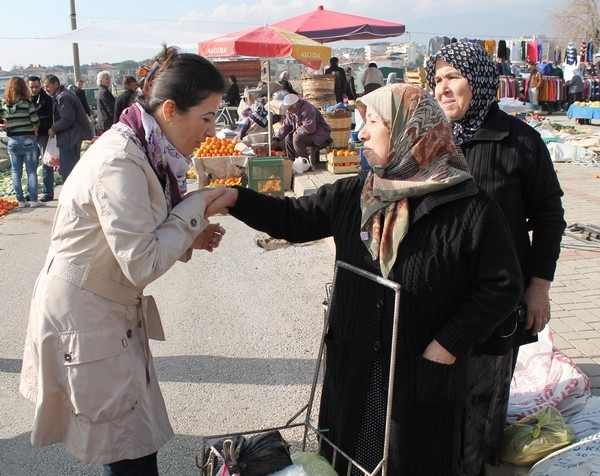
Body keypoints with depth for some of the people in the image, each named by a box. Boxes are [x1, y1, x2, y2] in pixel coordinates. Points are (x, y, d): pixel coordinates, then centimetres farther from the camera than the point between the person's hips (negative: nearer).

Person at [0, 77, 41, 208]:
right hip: (28, 140, -3)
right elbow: (36, 122, -8)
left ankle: (21, 201, 13)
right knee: (31, 171, 4)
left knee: (16, 172, 9)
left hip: (12, 141, 3)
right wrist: (34, 127, 12)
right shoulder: (26, 103, -11)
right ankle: (33, 200, 6)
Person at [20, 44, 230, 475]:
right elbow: (142, 264, -26)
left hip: (113, 315, 9)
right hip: (83, 322, -9)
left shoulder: (146, 152, 4)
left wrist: (190, 237, -5)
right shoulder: (119, 163, -25)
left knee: (139, 440, 15)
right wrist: (197, 205, -18)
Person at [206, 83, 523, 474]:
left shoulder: (469, 209, -15)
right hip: (353, 368, 5)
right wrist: (235, 199, -8)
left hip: (423, 373, -4)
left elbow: (502, 285, -11)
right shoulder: (352, 194, 1)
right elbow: (294, 219, 5)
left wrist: (448, 345, -15)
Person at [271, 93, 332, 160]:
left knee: (297, 138, -26)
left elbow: (309, 128, -35)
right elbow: (286, 126, 10)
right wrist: (276, 139, 0)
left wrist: (296, 131, -19)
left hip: (321, 135, -10)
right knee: (288, 138, 3)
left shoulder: (307, 110, -28)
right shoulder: (290, 112, 1)